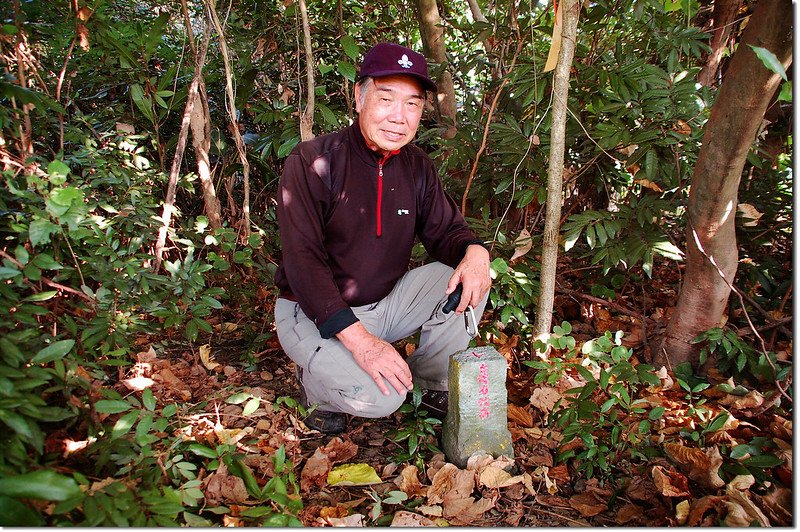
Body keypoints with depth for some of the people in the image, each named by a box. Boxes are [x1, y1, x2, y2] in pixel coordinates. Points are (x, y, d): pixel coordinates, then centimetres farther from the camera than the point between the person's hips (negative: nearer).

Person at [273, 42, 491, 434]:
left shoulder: (417, 167, 0)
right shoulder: (312, 162, -18)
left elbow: (445, 230, 4)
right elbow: (303, 262, -23)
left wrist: (475, 252, -23)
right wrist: (360, 340, -32)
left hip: (385, 302, 6)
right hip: (314, 312, -6)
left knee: (468, 279, -12)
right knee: (377, 397, -28)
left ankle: (432, 386, 6)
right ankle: (315, 382, 6)